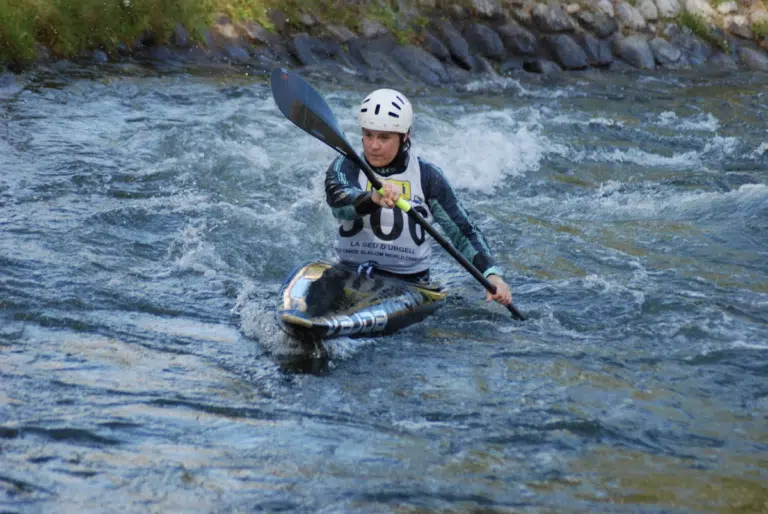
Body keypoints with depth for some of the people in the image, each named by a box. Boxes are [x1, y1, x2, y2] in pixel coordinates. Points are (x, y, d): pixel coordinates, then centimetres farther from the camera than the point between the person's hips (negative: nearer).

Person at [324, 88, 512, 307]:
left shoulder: (427, 176, 2)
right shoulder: (345, 167, 1)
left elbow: (464, 231, 2)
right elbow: (338, 202, -22)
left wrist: (491, 274, -14)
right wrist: (373, 199, -44)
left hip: (410, 281, 0)